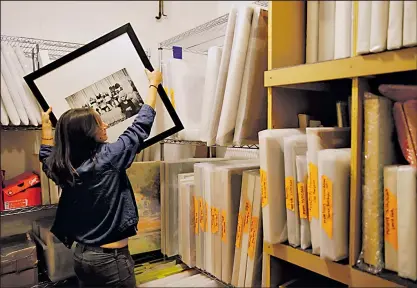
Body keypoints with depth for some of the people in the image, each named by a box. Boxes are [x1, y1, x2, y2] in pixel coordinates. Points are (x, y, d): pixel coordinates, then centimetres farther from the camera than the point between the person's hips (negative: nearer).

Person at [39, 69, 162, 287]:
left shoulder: (61, 168, -3)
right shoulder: (108, 158, -21)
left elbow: (47, 156, 23)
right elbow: (141, 126, -10)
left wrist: (46, 125, 32)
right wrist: (153, 84, 2)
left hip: (81, 254, 7)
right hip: (110, 258, -6)